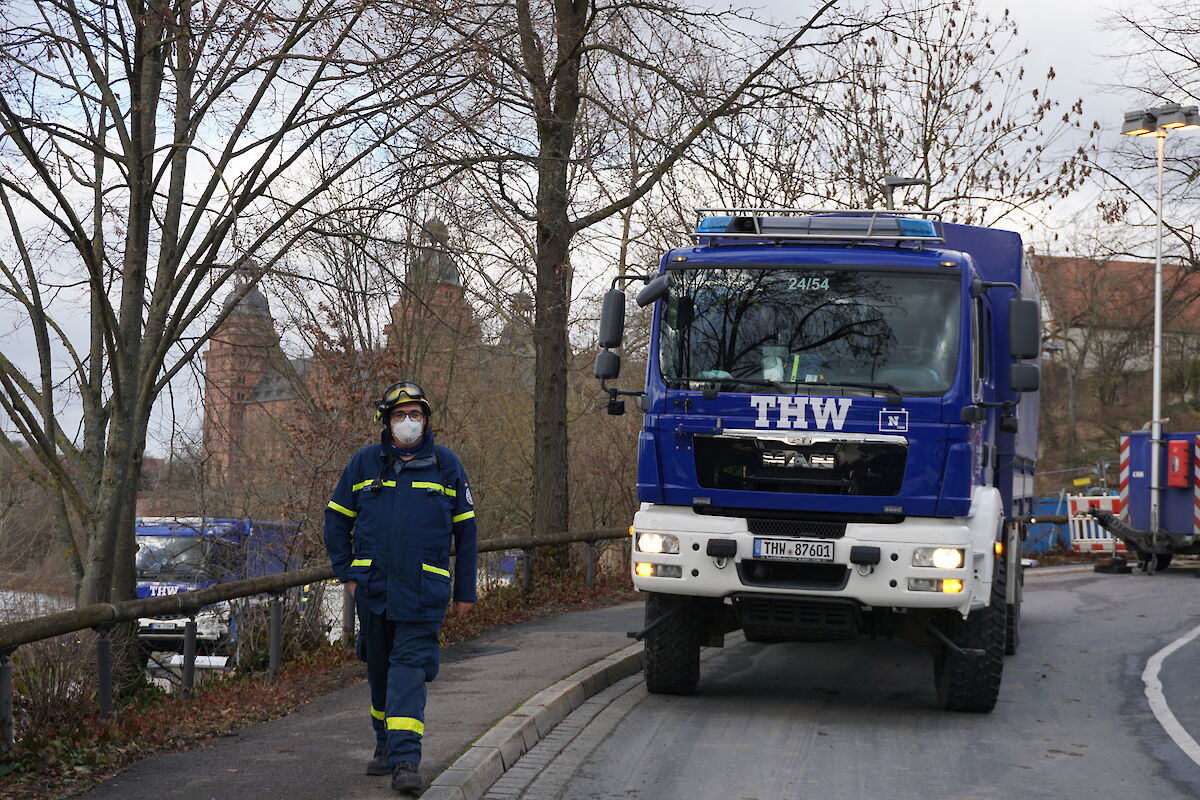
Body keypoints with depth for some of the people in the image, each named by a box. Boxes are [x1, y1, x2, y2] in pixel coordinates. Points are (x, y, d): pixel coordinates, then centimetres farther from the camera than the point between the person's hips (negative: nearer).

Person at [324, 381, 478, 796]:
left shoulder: (446, 465, 5)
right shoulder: (365, 463, 7)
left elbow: (465, 530, 9)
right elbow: (336, 519, 16)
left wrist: (465, 590, 8)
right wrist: (347, 572, 7)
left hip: (423, 591, -2)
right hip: (372, 587, 3)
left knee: (410, 668, -12)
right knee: (379, 669, 12)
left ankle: (405, 760, -19)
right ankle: (385, 746, 28)